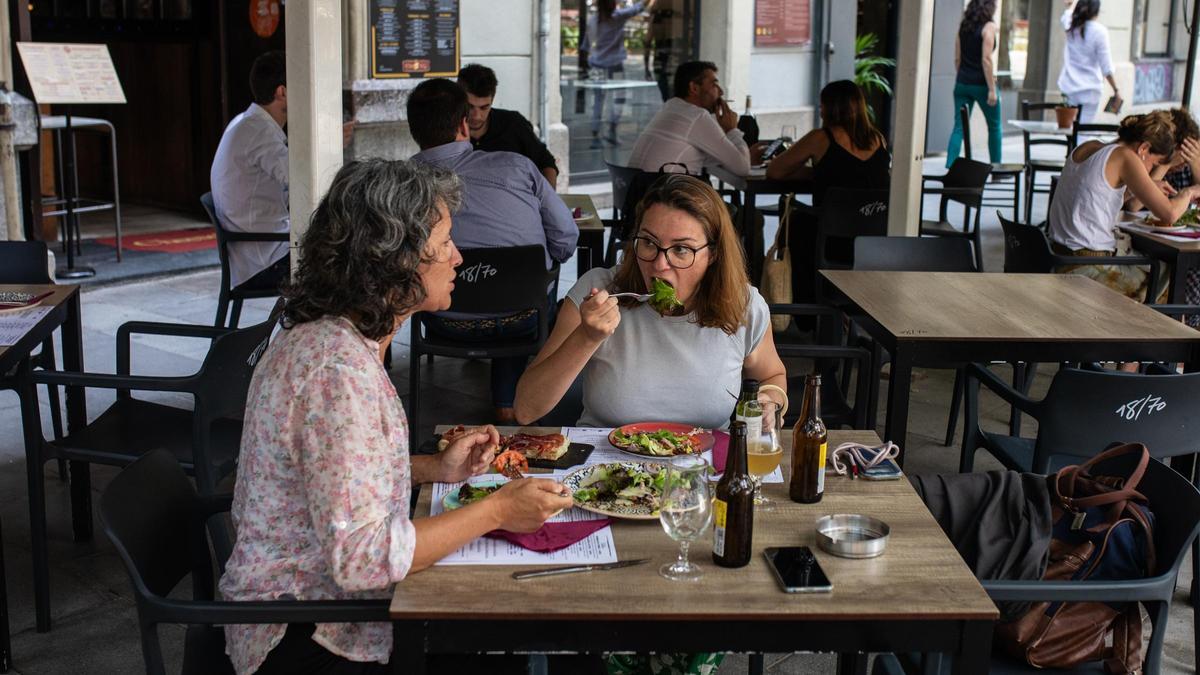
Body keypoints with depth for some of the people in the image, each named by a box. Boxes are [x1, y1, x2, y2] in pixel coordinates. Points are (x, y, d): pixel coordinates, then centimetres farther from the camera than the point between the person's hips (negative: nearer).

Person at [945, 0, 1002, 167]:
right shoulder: (988, 27, -10)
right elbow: (986, 59, -16)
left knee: (959, 127, 3)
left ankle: (949, 167, -8)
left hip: (962, 83, 5)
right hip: (981, 83, -5)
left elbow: (957, 58, 10)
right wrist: (992, 89, -16)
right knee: (994, 127, 12)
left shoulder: (963, 25, 8)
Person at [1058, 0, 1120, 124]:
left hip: (1069, 87, 5)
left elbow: (1067, 15, 32)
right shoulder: (1099, 31, -11)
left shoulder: (1071, 26, 3)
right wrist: (1116, 90, -4)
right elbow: (1106, 67, -11)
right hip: (1089, 89, -5)